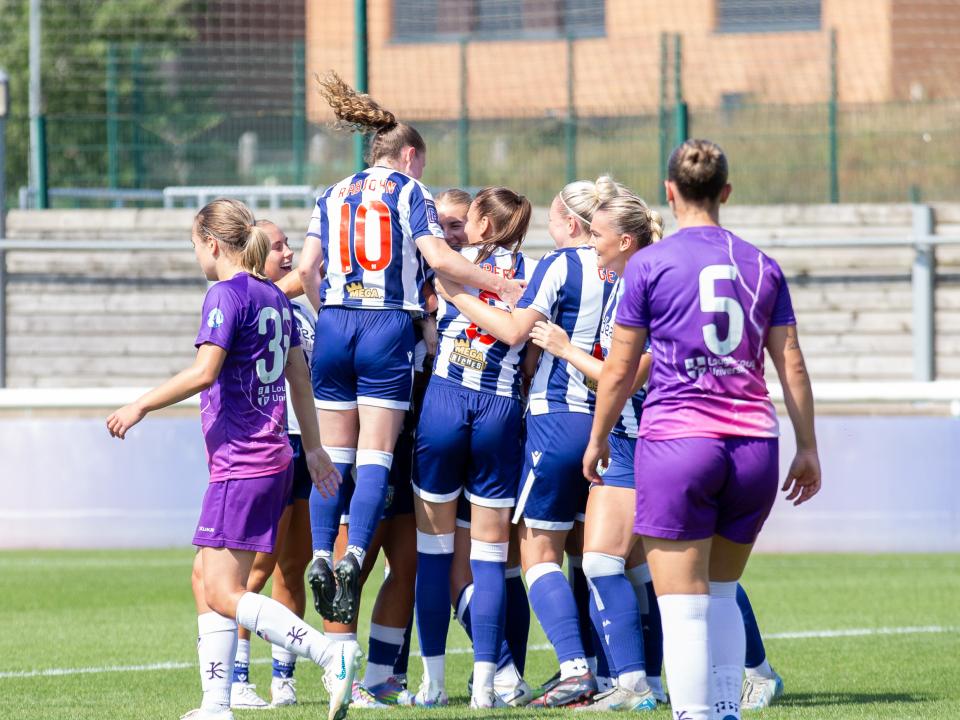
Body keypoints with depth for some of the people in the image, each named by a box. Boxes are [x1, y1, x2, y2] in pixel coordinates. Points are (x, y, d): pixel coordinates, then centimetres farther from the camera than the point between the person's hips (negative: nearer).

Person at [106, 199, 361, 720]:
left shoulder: (226, 294, -11)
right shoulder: (274, 297, 15)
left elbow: (203, 371, -22)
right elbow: (299, 378, 20)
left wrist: (141, 405, -14)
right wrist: (313, 447, 28)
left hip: (240, 463, -9)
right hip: (272, 458, 9)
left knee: (224, 593, -10)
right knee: (206, 580, 12)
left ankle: (332, 656, -20)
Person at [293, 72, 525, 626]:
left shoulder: (334, 196, 15)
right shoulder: (410, 192, 3)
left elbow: (307, 268, 7)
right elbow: (438, 258, -10)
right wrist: (501, 287, -6)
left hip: (335, 327, 4)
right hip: (388, 330, -4)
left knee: (335, 454, 7)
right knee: (376, 456, -5)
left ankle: (323, 555, -5)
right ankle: (355, 556, -20)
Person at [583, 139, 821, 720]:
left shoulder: (649, 264, -2)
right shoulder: (763, 266, 8)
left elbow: (619, 370, 2)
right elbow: (792, 366, 10)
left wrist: (598, 438, 15)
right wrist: (808, 448, 18)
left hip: (676, 440, -4)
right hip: (754, 444, 4)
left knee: (684, 606, -2)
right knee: (722, 594, 18)